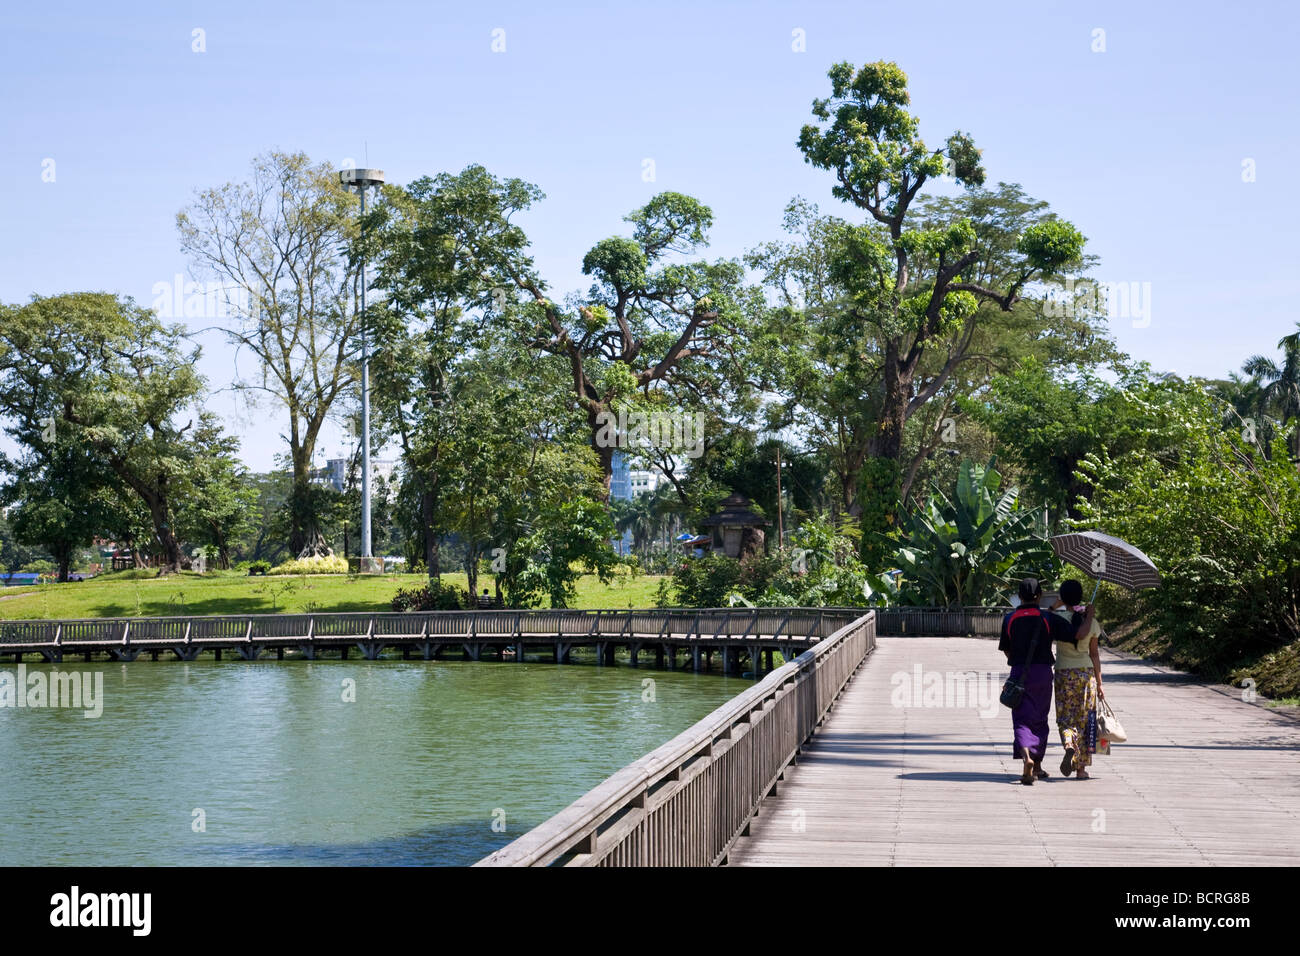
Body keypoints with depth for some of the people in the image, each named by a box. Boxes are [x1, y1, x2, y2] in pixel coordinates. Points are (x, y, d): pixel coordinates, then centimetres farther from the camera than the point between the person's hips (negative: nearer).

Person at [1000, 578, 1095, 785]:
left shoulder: (1009, 619, 0)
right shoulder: (1049, 619, -5)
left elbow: (1006, 650, 6)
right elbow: (1080, 633, -8)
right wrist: (1089, 617, 10)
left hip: (1019, 673, 0)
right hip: (1043, 673, 0)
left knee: (1021, 719, -2)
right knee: (1039, 719, 14)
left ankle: (1026, 757, -28)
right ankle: (1037, 766, 24)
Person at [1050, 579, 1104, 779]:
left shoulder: (1059, 618, -10)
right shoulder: (1091, 621, -1)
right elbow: (1094, 654, 3)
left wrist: (1054, 607, 6)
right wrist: (1099, 683, 8)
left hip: (1064, 673, -2)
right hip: (1087, 672, 2)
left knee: (1065, 717, 8)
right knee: (1084, 719, 8)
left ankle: (1070, 745, -24)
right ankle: (1081, 768, 10)